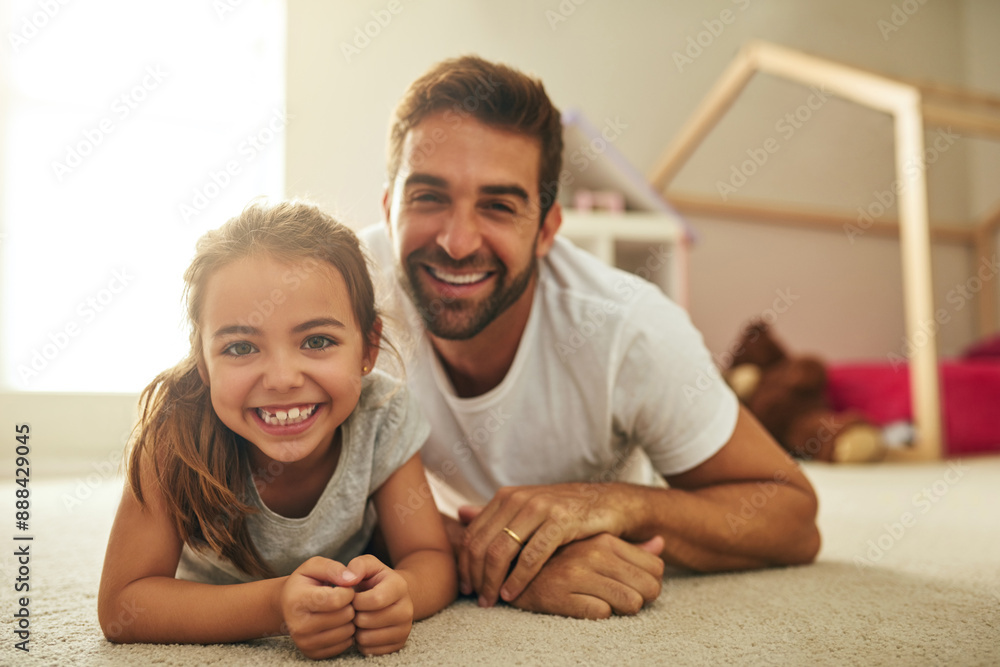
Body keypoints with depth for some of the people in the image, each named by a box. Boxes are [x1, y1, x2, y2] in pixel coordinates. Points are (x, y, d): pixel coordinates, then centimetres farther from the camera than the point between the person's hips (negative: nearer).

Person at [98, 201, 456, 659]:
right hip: (210, 629, -1)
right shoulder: (177, 427, -30)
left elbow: (431, 560, -20)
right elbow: (121, 607, -30)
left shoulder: (382, 415, -26)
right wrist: (276, 606, -46)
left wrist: (395, 592, -45)